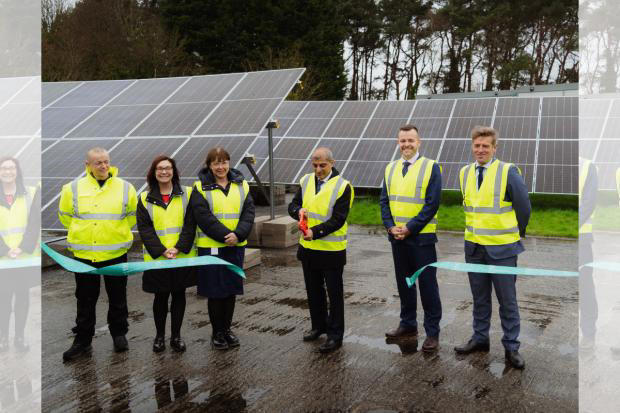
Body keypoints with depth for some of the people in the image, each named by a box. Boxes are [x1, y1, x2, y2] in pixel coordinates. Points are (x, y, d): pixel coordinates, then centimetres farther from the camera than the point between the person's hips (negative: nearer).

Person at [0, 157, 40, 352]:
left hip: (26, 256, 1)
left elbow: (35, 223, -3)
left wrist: (22, 248, -13)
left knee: (23, 296, 7)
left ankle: (20, 336, 17)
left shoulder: (32, 193, 4)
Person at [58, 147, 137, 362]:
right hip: (84, 254, 0)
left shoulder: (125, 188, -2)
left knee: (117, 298, 12)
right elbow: (65, 215, 12)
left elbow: (132, 215, 12)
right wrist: (82, 232, 12)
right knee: (85, 300, 9)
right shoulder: (73, 188, -2)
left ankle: (119, 334, 29)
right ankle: (83, 340, 22)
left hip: (115, 253, 0)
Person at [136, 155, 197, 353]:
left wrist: (179, 248, -15)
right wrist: (161, 250, -15)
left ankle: (176, 335, 22)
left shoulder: (187, 194, 2)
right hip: (157, 258, 0)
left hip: (183, 255, 0)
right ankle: (159, 335, 24)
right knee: (160, 297, 8)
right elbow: (144, 228, -3)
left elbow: (190, 224, -4)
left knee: (179, 295, 9)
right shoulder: (145, 199, 4)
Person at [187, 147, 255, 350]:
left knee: (231, 289, 11)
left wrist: (238, 235, -17)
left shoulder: (242, 185, 7)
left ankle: (227, 328, 26)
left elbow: (249, 213, -1)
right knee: (215, 291, 4)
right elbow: (203, 217, -13)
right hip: (211, 247, -3)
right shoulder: (201, 188, -3)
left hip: (236, 246, 3)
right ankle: (217, 332, 18)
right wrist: (225, 236, -20)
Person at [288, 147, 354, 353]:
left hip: (332, 250, -6)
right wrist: (299, 210, -16)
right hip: (308, 248, 6)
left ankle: (335, 335, 14)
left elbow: (338, 219, -17)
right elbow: (292, 205, 7)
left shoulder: (343, 186, -12)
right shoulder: (306, 181, 5)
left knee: (334, 293, 4)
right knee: (313, 290, 19)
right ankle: (318, 325, 36)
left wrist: (315, 232, -26)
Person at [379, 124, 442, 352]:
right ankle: (408, 325, 29)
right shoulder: (391, 169, 10)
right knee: (403, 283, 15)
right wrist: (390, 226, -6)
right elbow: (384, 200, 9)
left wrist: (410, 228, -16)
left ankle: (432, 332, 11)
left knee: (427, 285, 1)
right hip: (397, 237, 5)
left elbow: (432, 203, -12)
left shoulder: (431, 167, -6)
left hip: (421, 237, -5)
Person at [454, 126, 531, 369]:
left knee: (507, 300, 4)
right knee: (480, 298, 16)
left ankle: (511, 347, 16)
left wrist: (517, 233, 8)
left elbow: (523, 207, -2)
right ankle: (480, 339, 29)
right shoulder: (465, 173, 4)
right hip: (474, 246, 4)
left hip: (501, 248, -4)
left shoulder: (508, 172, -11)